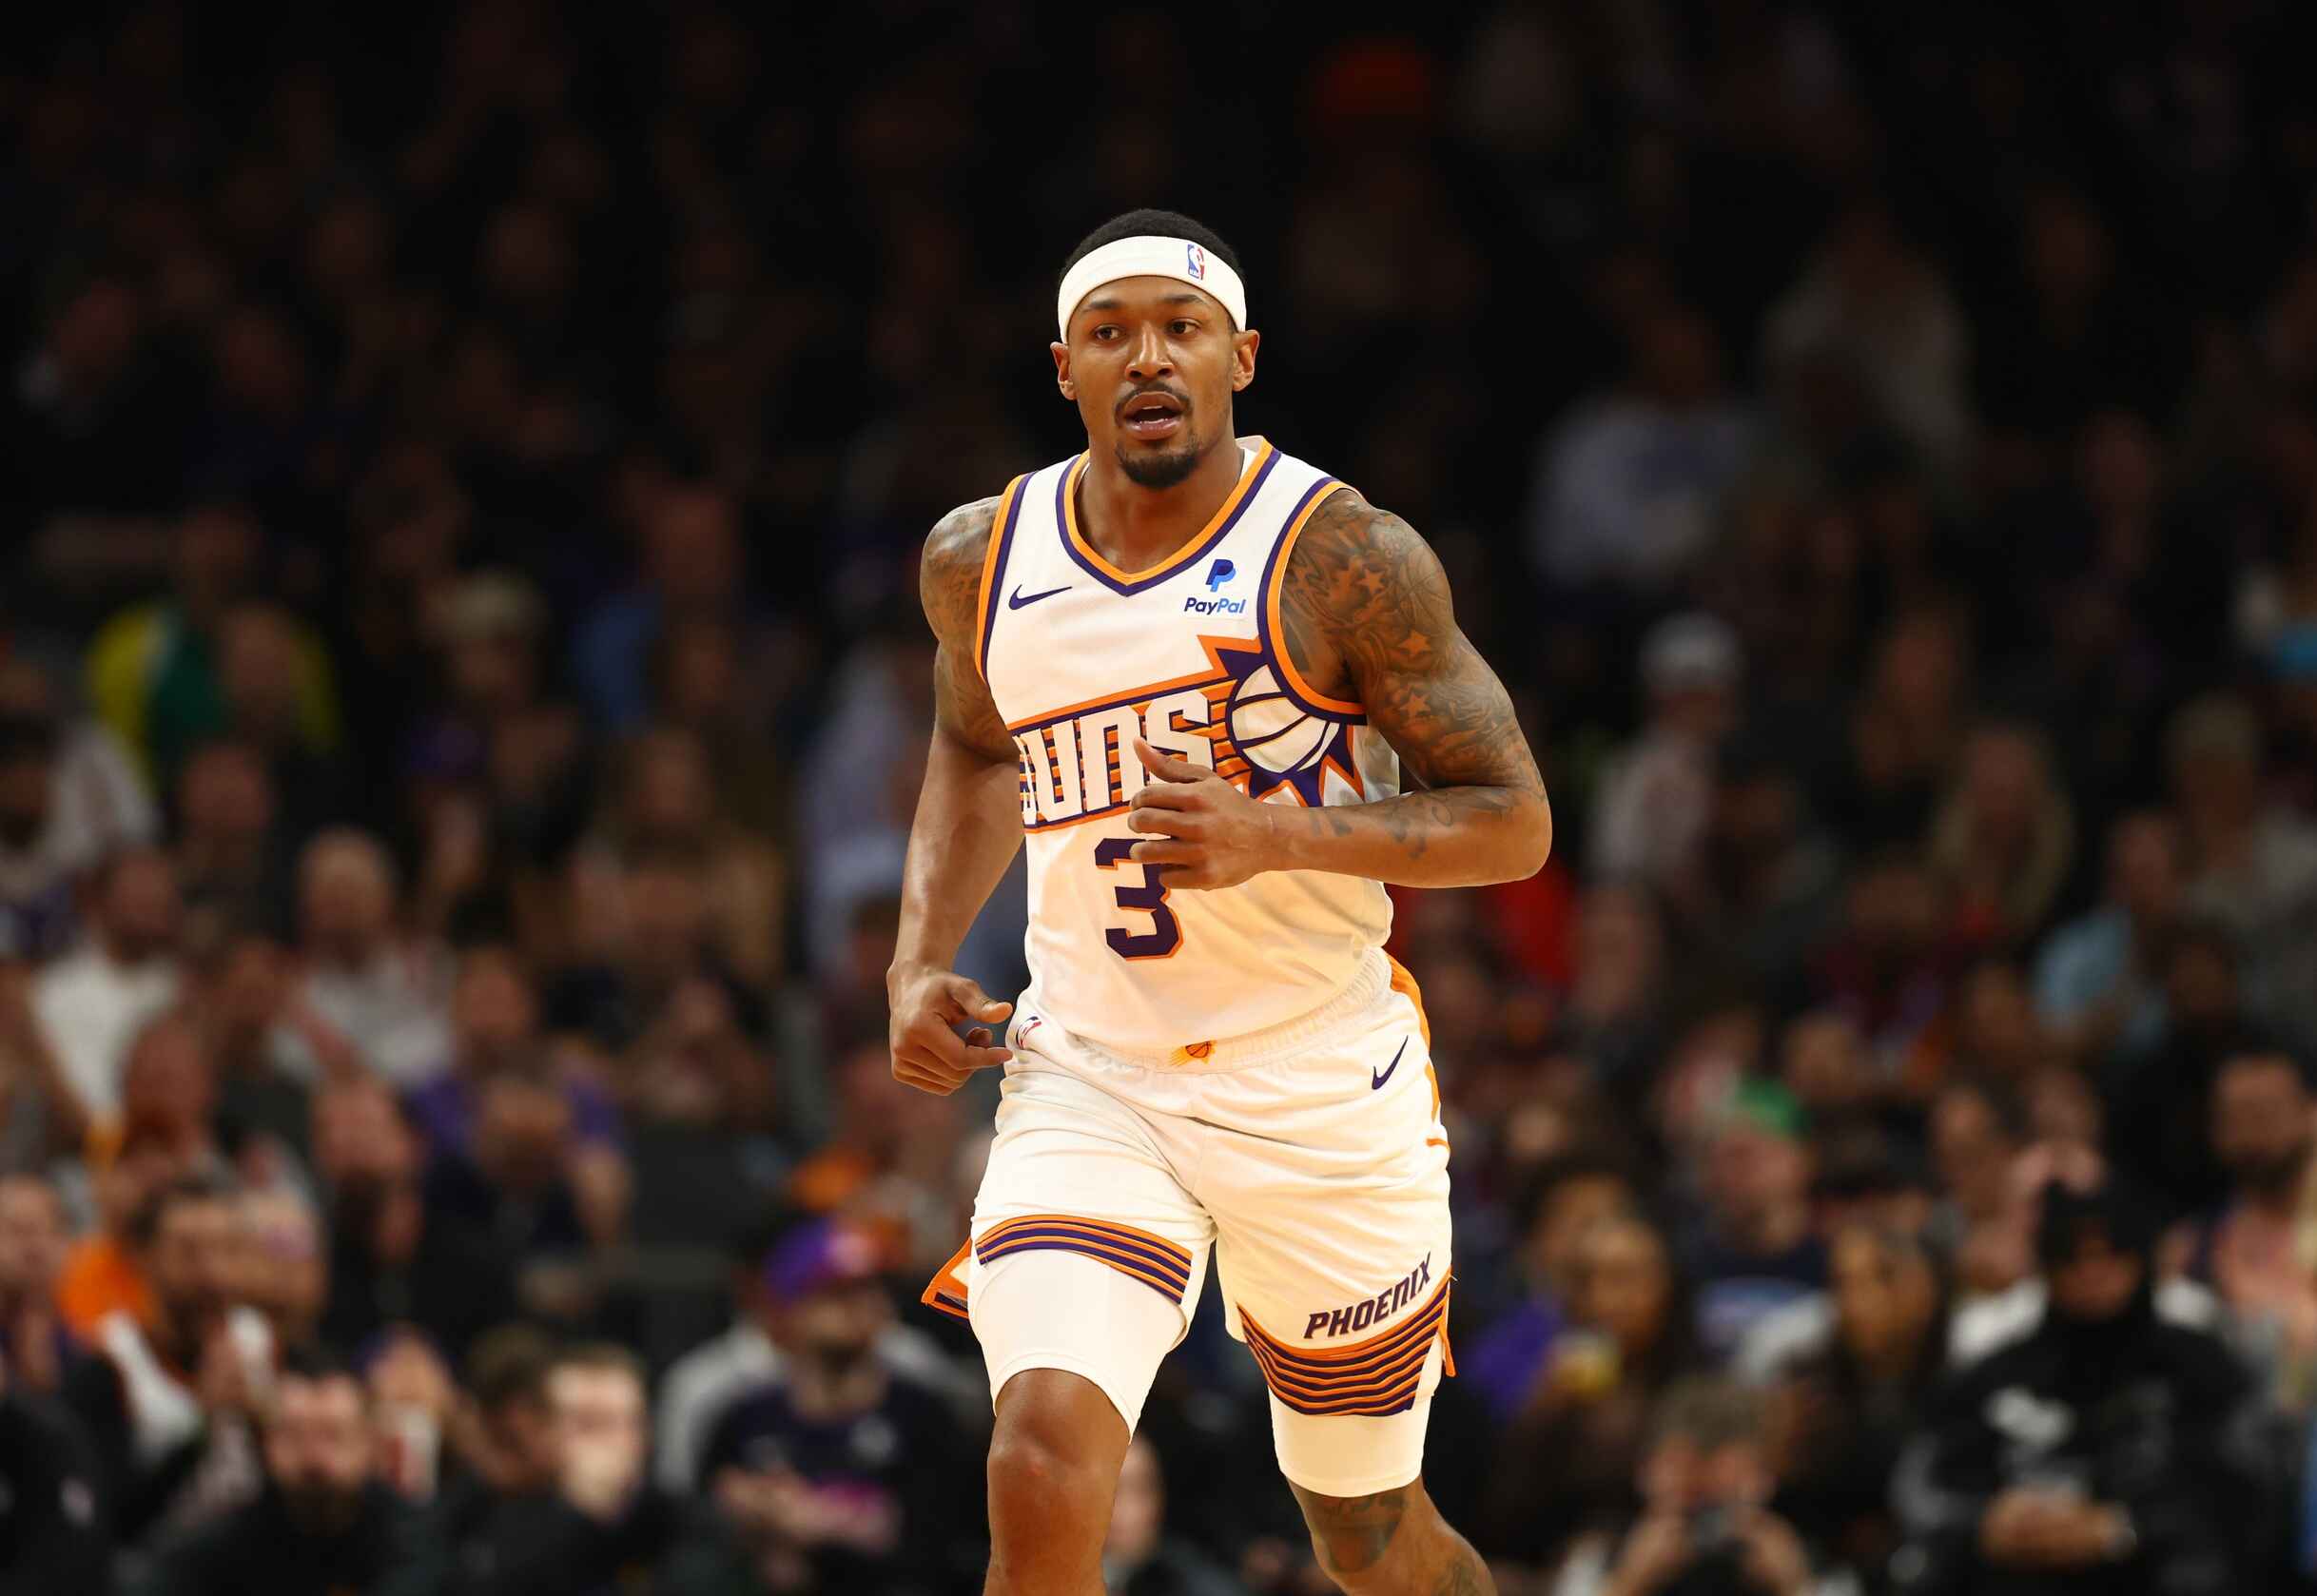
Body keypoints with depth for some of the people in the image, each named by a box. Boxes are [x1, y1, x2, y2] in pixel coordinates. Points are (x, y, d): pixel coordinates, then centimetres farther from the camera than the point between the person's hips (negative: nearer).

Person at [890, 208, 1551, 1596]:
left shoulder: (1345, 559, -11)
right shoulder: (981, 562, 2)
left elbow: (1514, 822, -9)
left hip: (1320, 1093, -2)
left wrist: (1280, 834, -24)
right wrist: (921, 962, 9)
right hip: (1088, 1078, 2)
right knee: (1045, 1476, -22)